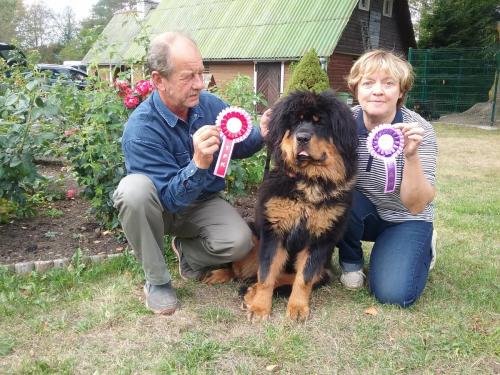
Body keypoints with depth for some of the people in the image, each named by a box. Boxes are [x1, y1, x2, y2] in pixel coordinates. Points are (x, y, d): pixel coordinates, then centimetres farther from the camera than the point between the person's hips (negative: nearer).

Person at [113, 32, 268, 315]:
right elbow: (171, 198, -29)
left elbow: (239, 148, 5)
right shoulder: (141, 129, -27)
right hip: (160, 208, -3)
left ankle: (188, 252, 11)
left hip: (203, 204, 3)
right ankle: (157, 281, -14)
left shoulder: (211, 104, -12)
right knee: (134, 189, -36)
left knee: (240, 242, -25)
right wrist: (198, 163, -47)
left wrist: (261, 134, -17)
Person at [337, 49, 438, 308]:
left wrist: (411, 156, -41)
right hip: (359, 212, 2)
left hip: (405, 219, -2)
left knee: (393, 294, -20)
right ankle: (350, 260, -1)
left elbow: (415, 205, -26)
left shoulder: (419, 130, -22)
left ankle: (424, 247, 13)